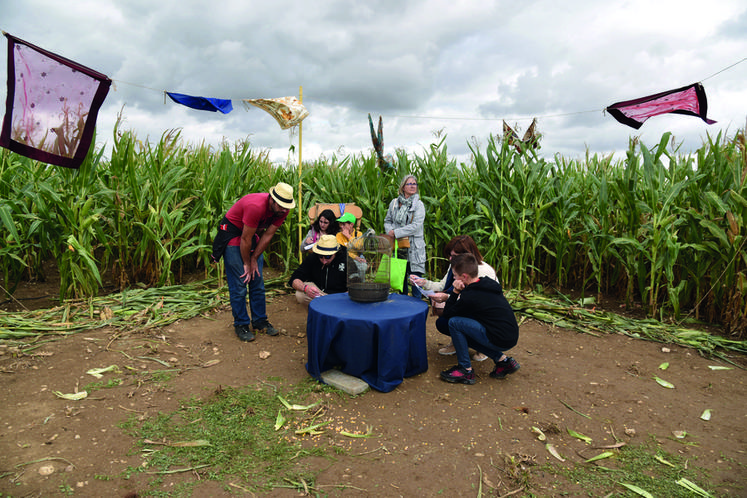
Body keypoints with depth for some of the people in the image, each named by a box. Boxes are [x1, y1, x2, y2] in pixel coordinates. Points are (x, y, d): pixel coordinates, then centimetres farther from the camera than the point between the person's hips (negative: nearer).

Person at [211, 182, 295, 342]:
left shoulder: (282, 209, -14)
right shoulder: (255, 207, -35)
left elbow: (268, 235, -6)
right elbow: (245, 239, -26)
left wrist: (254, 259, -6)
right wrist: (247, 264, -14)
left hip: (254, 234, 7)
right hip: (233, 234, -7)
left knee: (258, 282, 6)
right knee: (239, 284, -7)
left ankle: (260, 321, 16)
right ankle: (241, 324, 5)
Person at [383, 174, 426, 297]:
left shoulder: (419, 204, -4)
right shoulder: (394, 203, 8)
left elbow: (416, 226, -13)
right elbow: (387, 220, 16)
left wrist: (396, 233, -15)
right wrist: (389, 231, -6)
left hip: (414, 247, -3)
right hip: (397, 247, 4)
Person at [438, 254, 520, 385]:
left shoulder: (469, 296, -18)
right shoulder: (490, 283, 7)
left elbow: (447, 314, -2)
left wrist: (455, 292, -5)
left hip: (500, 341, -9)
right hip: (511, 337, 9)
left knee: (454, 323, -8)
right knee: (464, 333, 22)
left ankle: (466, 370, 1)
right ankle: (503, 360, 16)